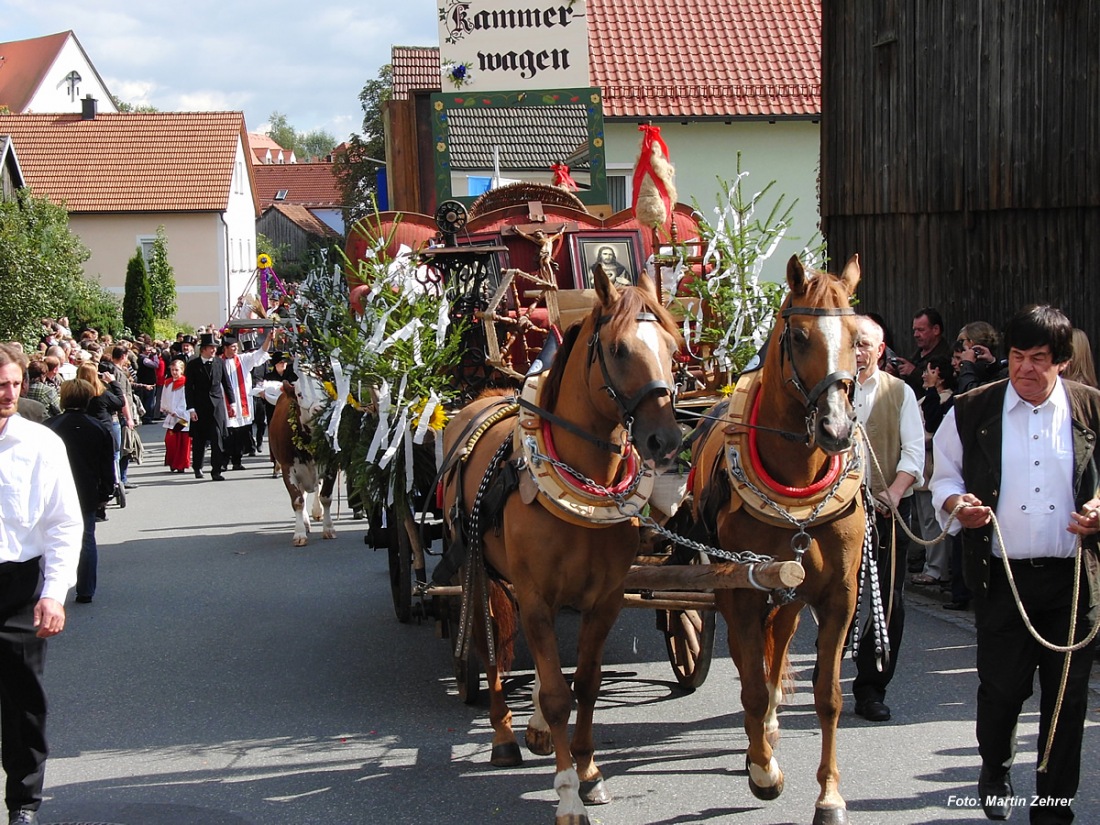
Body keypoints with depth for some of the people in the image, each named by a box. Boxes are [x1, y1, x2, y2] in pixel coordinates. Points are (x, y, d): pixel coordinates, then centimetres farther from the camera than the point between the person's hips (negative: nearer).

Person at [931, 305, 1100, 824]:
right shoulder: (972, 411, 2)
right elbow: (945, 475, 9)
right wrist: (956, 503, -12)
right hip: (1001, 575, 0)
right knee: (1001, 686, 4)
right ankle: (995, 769, 35)